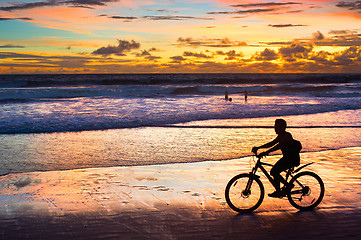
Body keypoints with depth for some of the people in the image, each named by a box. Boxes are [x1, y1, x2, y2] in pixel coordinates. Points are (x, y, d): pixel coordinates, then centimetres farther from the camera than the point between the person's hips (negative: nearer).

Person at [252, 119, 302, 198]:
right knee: (275, 171, 8)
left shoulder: (287, 135, -19)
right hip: (287, 158, 10)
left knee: (274, 172, -15)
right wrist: (258, 148, 3)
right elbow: (271, 143, 12)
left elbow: (278, 146, -31)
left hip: (293, 159, -10)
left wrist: (266, 152, -39)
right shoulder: (280, 136, 11)